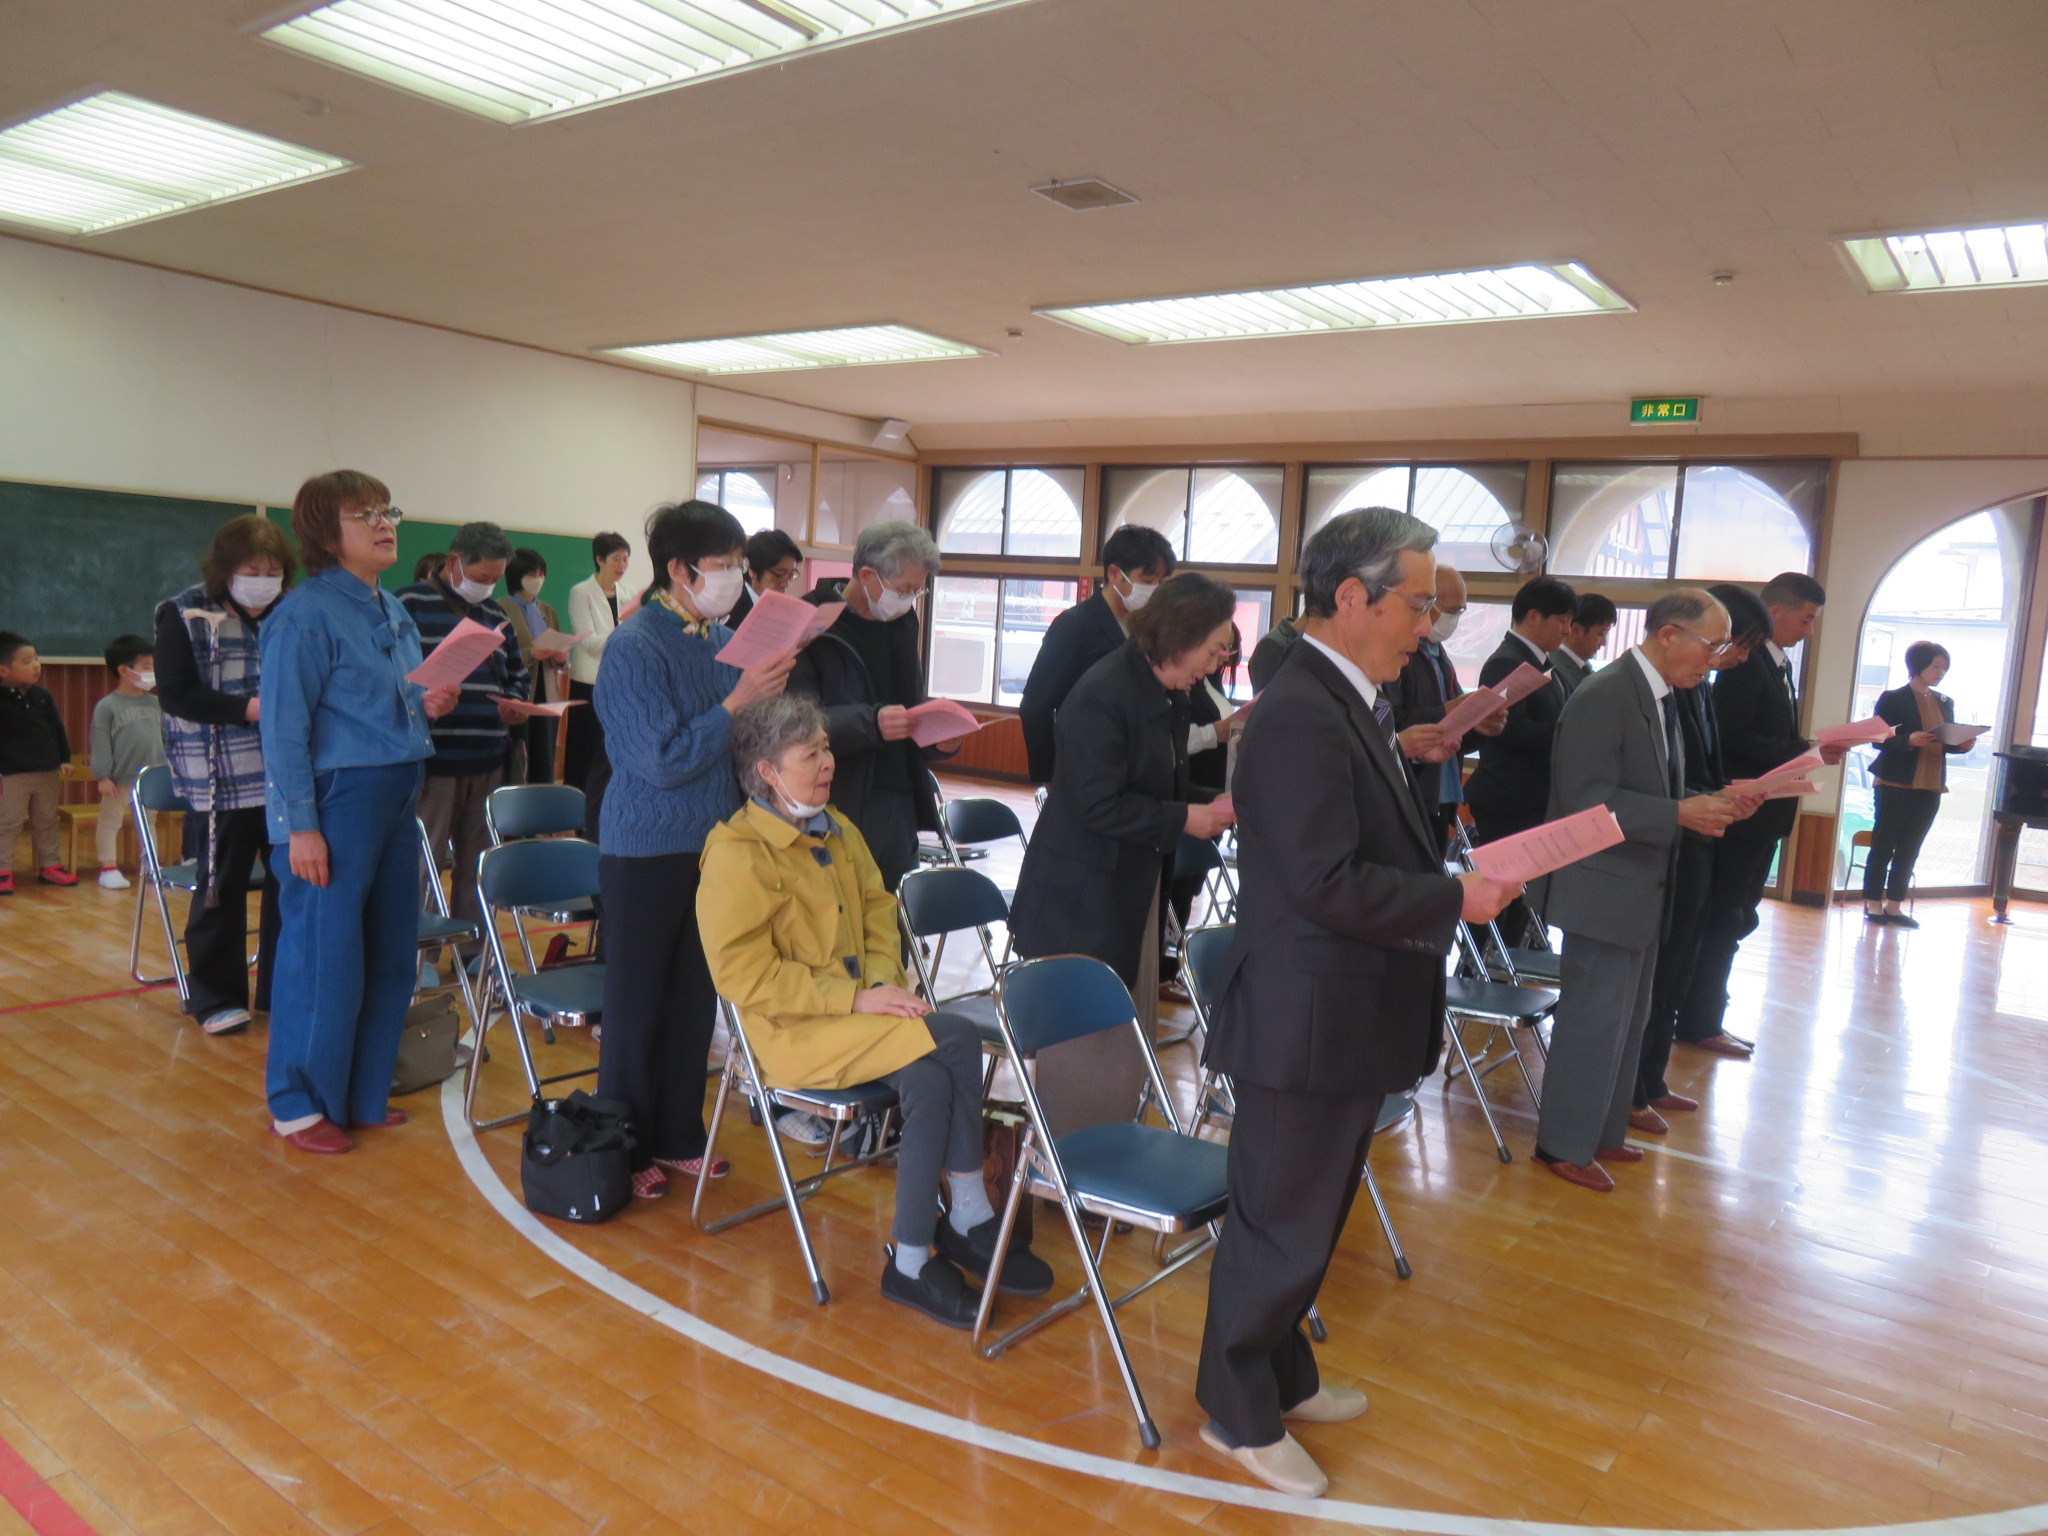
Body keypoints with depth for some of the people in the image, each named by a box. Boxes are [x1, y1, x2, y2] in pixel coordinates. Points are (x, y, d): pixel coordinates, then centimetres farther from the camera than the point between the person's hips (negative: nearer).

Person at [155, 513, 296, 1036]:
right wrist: (247, 709, -19)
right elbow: (175, 693, -10)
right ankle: (216, 997, 19)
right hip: (223, 781, -3)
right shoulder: (186, 615, -3)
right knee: (222, 888, 6)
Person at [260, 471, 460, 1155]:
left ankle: (361, 1093, 27)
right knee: (324, 958, 0)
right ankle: (299, 1105, 16)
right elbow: (284, 727, -15)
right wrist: (300, 826, -19)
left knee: (391, 956, 13)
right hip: (337, 800, -8)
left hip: (398, 797, 8)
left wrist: (430, 704, 0)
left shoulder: (394, 612, 13)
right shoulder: (305, 616, -12)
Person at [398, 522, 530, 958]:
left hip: (491, 762, 6)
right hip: (433, 761, -6)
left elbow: (518, 675, 26)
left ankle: (474, 949, 21)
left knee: (479, 860, 11)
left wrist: (517, 703, 6)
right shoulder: (410, 604, -1)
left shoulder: (496, 614, 18)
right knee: (419, 861, -1)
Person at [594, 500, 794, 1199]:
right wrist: (738, 701, -22)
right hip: (648, 848, -6)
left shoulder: (726, 639, 4)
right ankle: (624, 1149, 22)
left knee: (696, 996, 15)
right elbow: (664, 761, -20)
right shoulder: (633, 648, -16)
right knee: (637, 1004, 7)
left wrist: (771, 689, -6)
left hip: (714, 841, 7)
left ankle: (677, 1135, 31)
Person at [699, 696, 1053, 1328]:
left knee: (928, 1079, -24)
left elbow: (878, 912, 20)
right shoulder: (737, 854, -12)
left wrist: (886, 983, -1)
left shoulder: (838, 831, 12)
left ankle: (912, 1261, -10)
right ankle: (970, 1216, -6)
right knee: (956, 1039, -23)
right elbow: (744, 975, -16)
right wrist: (853, 998, -20)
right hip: (792, 1032, -6)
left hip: (860, 1010, 7)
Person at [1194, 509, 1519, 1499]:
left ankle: (1281, 1376, 44)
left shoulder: (1346, 703, 9)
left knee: (1309, 1218, 24)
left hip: (1348, 1017, 10)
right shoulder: (1299, 714, -23)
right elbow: (1327, 882, -27)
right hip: (1304, 1021, -10)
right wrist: (1456, 898, -17)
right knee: (1280, 1225, 8)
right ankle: (1239, 1416, 28)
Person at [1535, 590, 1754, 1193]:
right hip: (1605, 890, -10)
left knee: (1626, 1019, 19)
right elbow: (1587, 801, -24)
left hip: (1642, 890, 10)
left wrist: (1711, 803, 1)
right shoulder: (1604, 696, -19)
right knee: (1595, 1020, 0)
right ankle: (1566, 1145, 14)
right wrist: (1681, 814, -26)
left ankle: (1602, 1132, 33)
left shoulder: (1662, 697, 11)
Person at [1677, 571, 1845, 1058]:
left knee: (1735, 919, 14)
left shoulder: (1778, 664, 15)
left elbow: (1775, 738, 15)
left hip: (1763, 814, 10)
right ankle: (1700, 1025, 8)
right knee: (1725, 921, -2)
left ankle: (1703, 1017, 23)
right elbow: (1735, 738, -22)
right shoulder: (1746, 661, -15)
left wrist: (1814, 750, -1)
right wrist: (1808, 751, -22)